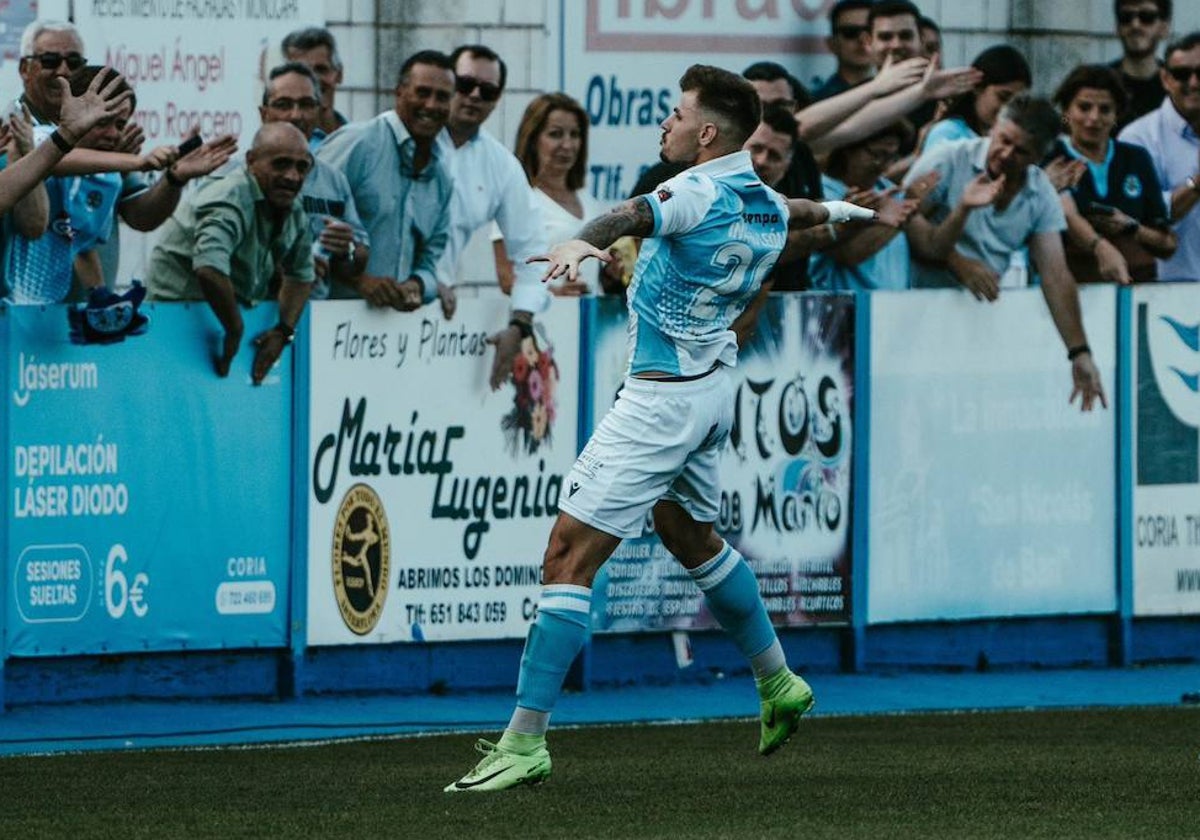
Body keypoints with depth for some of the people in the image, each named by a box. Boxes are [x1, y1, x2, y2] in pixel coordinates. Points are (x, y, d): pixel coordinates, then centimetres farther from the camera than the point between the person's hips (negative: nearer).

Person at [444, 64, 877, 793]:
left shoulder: (702, 193, -19)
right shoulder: (769, 207, 6)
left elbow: (637, 214, -40)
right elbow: (793, 213, 31)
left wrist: (584, 243, -61)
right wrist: (831, 210, 56)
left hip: (662, 398, -9)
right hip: (714, 386, 10)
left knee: (570, 554, -12)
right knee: (693, 537, 31)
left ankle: (526, 742, -17)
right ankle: (779, 684, 43)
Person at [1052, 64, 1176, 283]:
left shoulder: (1137, 159, 15)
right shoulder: (1050, 157, 2)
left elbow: (1168, 245, 17)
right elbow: (1066, 213, -18)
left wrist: (1131, 228, -3)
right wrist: (1101, 247, -36)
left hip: (1137, 281, 2)